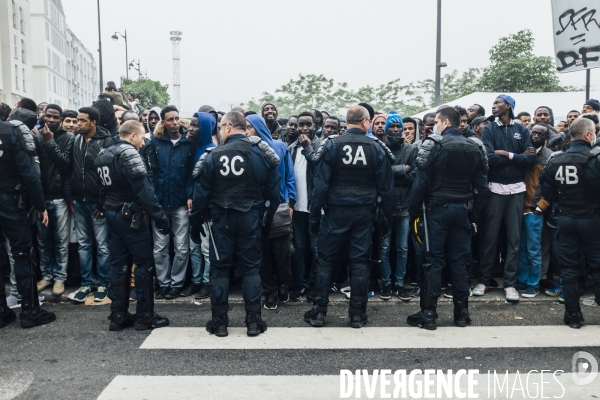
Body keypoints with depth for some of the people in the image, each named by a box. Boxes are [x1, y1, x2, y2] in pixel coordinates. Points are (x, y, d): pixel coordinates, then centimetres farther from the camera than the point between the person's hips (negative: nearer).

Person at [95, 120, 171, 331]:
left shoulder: (104, 154, 13)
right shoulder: (129, 153, -15)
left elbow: (104, 186, 14)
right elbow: (144, 189, -22)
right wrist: (160, 216, -22)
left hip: (112, 213, 9)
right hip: (130, 215, -9)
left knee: (118, 263, 11)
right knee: (144, 263, -2)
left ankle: (117, 316, 15)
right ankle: (145, 316, 3)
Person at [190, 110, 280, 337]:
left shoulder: (214, 156, -8)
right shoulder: (262, 154, -3)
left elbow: (201, 193, -6)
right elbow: (273, 190, -1)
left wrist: (195, 223, 4)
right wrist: (268, 220, 7)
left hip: (221, 218, -1)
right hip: (251, 218, 2)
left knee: (219, 268, 9)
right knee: (251, 268, 9)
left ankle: (219, 321, 14)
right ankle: (253, 321, 11)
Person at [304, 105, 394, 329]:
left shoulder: (332, 145, -5)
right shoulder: (377, 148, 0)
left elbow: (321, 184, -9)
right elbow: (386, 187, 2)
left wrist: (314, 216, -4)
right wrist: (385, 218, 9)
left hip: (336, 211, -1)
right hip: (364, 212, 1)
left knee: (325, 260, 9)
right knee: (360, 261, 8)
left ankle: (318, 311, 12)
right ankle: (357, 314, 14)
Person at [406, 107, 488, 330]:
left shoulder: (433, 144, -9)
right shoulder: (473, 147, 7)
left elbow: (421, 181, -14)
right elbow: (481, 184, 6)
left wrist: (414, 210, -7)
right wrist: (474, 208, 13)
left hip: (437, 208, -5)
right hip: (462, 209, 5)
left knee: (434, 260, 0)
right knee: (460, 260, 10)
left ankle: (429, 314, 3)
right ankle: (461, 312, 17)